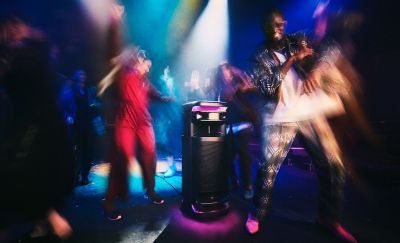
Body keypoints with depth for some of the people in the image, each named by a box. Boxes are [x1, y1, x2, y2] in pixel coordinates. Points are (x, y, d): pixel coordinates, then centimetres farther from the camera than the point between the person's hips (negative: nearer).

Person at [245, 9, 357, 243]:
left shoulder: (298, 40, 13)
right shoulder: (261, 56, 5)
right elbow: (266, 87, -9)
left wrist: (312, 72, -16)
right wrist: (292, 59, -13)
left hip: (311, 112, 3)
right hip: (280, 118, -2)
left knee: (334, 165, 2)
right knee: (268, 168, -5)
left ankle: (329, 217, 25)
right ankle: (258, 214, 19)